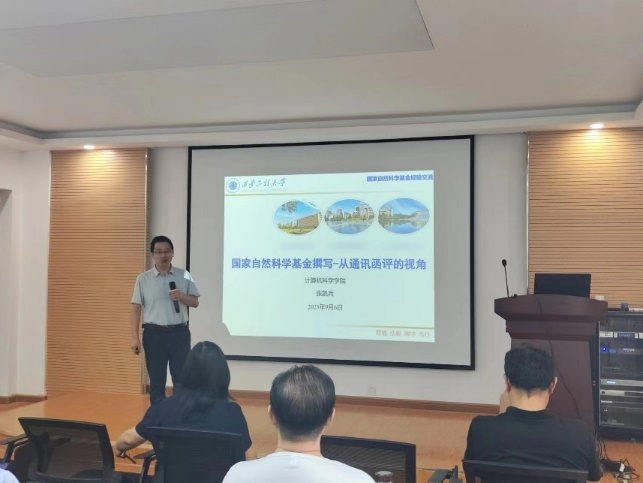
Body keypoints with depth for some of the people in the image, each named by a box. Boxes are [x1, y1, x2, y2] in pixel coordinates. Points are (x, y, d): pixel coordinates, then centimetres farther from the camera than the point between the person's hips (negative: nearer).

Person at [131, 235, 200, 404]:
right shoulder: (143, 279, 1)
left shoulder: (184, 276, 3)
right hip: (154, 334, 0)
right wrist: (135, 337, -5)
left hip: (179, 332, 1)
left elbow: (195, 302, 7)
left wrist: (182, 296, -15)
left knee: (182, 379, 3)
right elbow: (136, 308, 1)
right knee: (156, 381, 8)